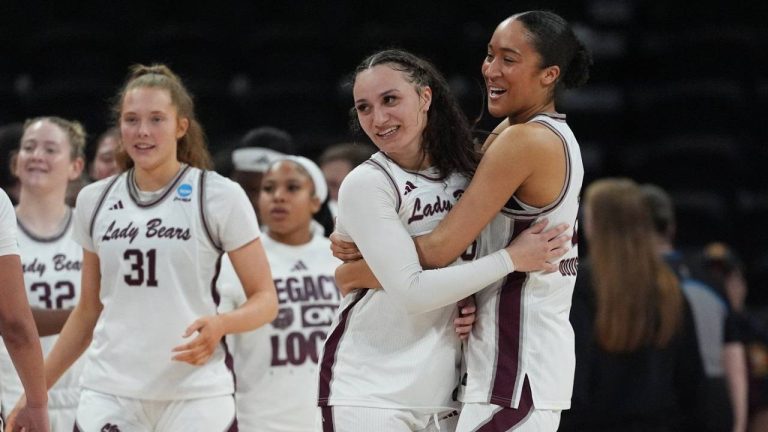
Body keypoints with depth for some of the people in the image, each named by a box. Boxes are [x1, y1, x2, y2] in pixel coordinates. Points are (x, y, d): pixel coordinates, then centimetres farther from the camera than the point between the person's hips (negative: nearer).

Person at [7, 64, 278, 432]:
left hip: (196, 398, -3)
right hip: (109, 396, 3)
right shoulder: (95, 201, 11)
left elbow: (265, 299, 0)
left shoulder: (220, 197, -1)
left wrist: (220, 324, -21)